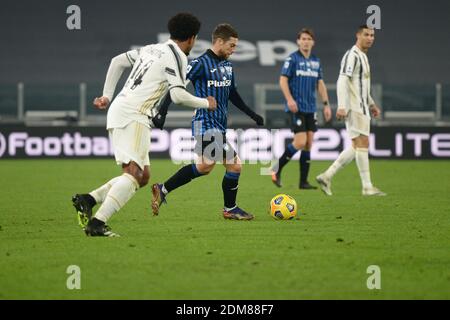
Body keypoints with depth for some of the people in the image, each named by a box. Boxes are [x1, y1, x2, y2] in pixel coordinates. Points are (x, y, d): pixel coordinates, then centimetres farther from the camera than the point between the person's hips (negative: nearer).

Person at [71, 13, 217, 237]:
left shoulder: (151, 49, 20)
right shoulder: (177, 58, -5)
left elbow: (118, 61, 25)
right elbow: (178, 95, -16)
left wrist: (107, 95, 26)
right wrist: (205, 103, 1)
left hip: (118, 110, 9)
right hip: (133, 116, -9)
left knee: (143, 176, 11)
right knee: (134, 173, -18)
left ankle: (87, 200, 2)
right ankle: (97, 224, -30)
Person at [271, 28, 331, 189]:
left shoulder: (316, 61, 13)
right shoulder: (292, 59, -5)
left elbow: (320, 84, 18)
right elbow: (283, 80, -9)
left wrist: (326, 104, 10)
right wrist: (289, 99, -21)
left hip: (311, 108, 6)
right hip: (296, 108, -6)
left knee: (308, 144, 3)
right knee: (300, 142, -15)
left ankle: (303, 181, 7)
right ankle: (277, 170, 2)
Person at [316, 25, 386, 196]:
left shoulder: (363, 56, 20)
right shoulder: (352, 55, -11)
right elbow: (343, 81, -20)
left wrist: (371, 104, 26)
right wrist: (342, 106, -27)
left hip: (361, 108, 10)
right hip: (354, 108, -10)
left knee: (357, 147, 9)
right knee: (362, 143, -9)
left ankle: (326, 176, 10)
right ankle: (367, 187, -7)